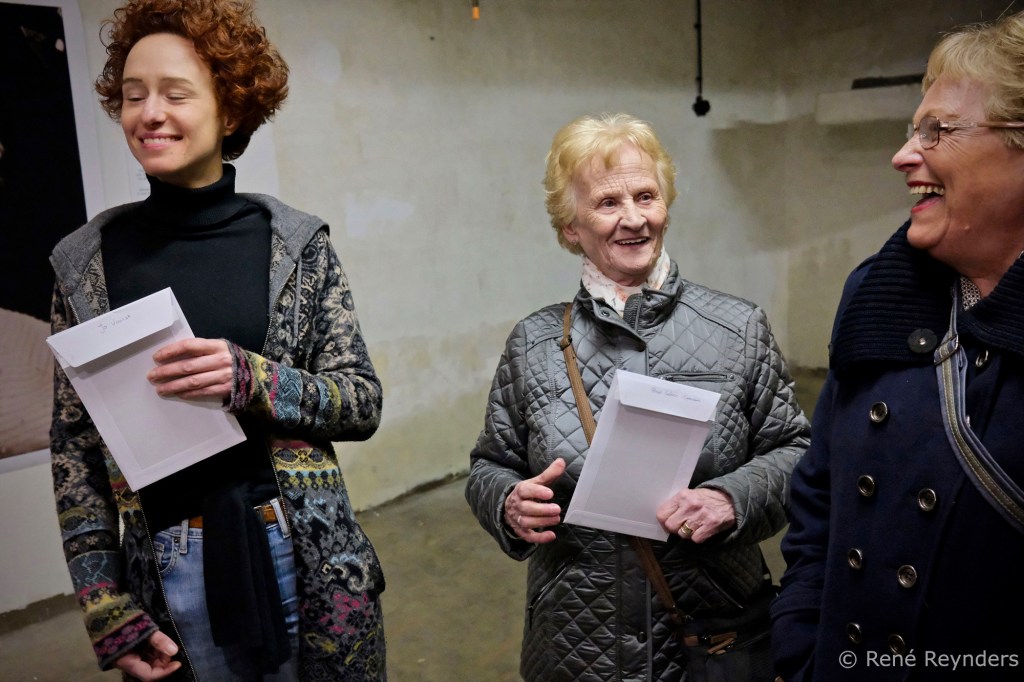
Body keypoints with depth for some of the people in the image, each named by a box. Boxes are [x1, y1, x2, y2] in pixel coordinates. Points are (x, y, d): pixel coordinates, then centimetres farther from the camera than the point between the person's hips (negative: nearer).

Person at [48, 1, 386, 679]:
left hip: (308, 564, 0)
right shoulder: (88, 261, 0)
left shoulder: (294, 241, -4)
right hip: (167, 580, 1)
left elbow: (364, 404, -4)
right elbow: (75, 444, 3)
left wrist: (251, 378, -21)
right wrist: (106, 609, -1)